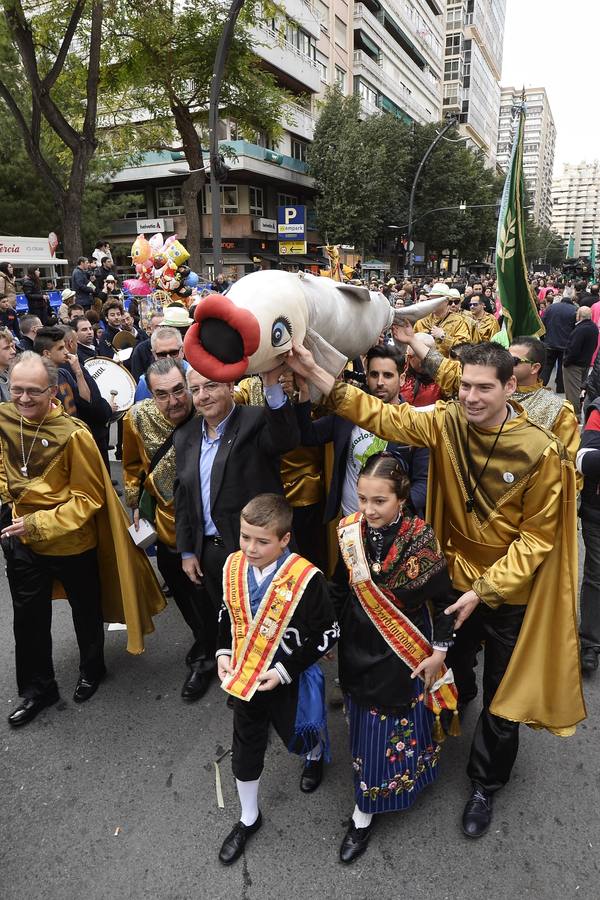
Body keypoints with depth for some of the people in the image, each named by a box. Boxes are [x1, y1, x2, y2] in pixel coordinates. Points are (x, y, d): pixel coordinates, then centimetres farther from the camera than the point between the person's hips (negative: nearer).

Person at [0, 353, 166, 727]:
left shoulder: (73, 435, -25)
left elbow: (88, 498, -20)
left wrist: (38, 524, -25)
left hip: (73, 542, -4)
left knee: (86, 612, 19)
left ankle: (92, 669, 46)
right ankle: (37, 688, 39)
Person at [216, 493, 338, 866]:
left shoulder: (306, 578, -28)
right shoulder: (233, 567, -12)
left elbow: (327, 634, -19)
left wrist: (285, 669, -20)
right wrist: (224, 652, -7)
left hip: (289, 682, -4)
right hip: (244, 678, 4)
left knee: (297, 737, 22)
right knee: (246, 751, 18)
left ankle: (315, 755, 60)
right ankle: (249, 818, 44)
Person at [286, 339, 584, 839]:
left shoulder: (541, 451, -21)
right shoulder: (447, 422, -12)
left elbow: (538, 535, -14)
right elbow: (383, 416, -16)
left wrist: (484, 589, -18)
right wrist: (315, 373, -25)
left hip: (511, 591, -2)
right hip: (455, 579, 2)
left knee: (504, 697, 16)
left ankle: (485, 785, 42)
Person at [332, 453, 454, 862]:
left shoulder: (421, 538, -24)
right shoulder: (349, 531, -13)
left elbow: (443, 599, -11)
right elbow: (342, 589, 2)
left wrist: (439, 651, -6)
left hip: (403, 652, -3)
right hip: (358, 645, 4)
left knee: (394, 723, 10)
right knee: (364, 720, 19)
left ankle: (364, 814, 29)